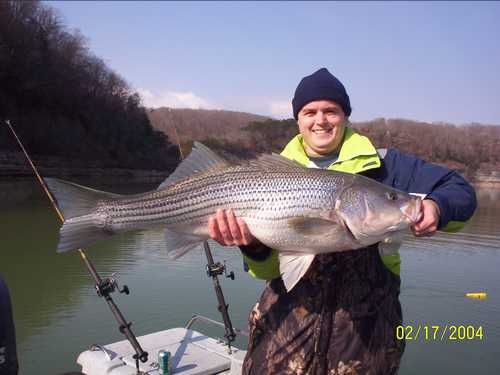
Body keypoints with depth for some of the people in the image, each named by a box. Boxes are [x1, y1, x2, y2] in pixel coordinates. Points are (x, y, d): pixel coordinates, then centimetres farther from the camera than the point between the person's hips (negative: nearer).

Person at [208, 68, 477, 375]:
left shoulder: (382, 165, 0)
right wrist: (254, 244, -24)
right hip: (287, 323, 1)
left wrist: (436, 208, -23)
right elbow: (269, 268, -1)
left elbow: (460, 191, -1)